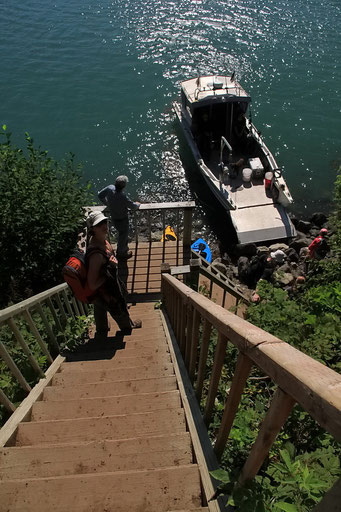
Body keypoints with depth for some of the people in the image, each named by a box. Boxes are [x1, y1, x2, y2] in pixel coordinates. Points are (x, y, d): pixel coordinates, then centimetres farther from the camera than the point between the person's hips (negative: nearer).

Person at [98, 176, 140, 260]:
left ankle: (124, 248, 52)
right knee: (123, 235, 18)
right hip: (122, 220, -7)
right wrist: (137, 204, 2)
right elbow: (133, 206, -21)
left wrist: (107, 203, 14)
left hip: (113, 217, 7)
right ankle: (121, 253, 40)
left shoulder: (110, 188, -17)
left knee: (122, 233, 30)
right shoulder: (122, 197, -37)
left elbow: (100, 195, 0)